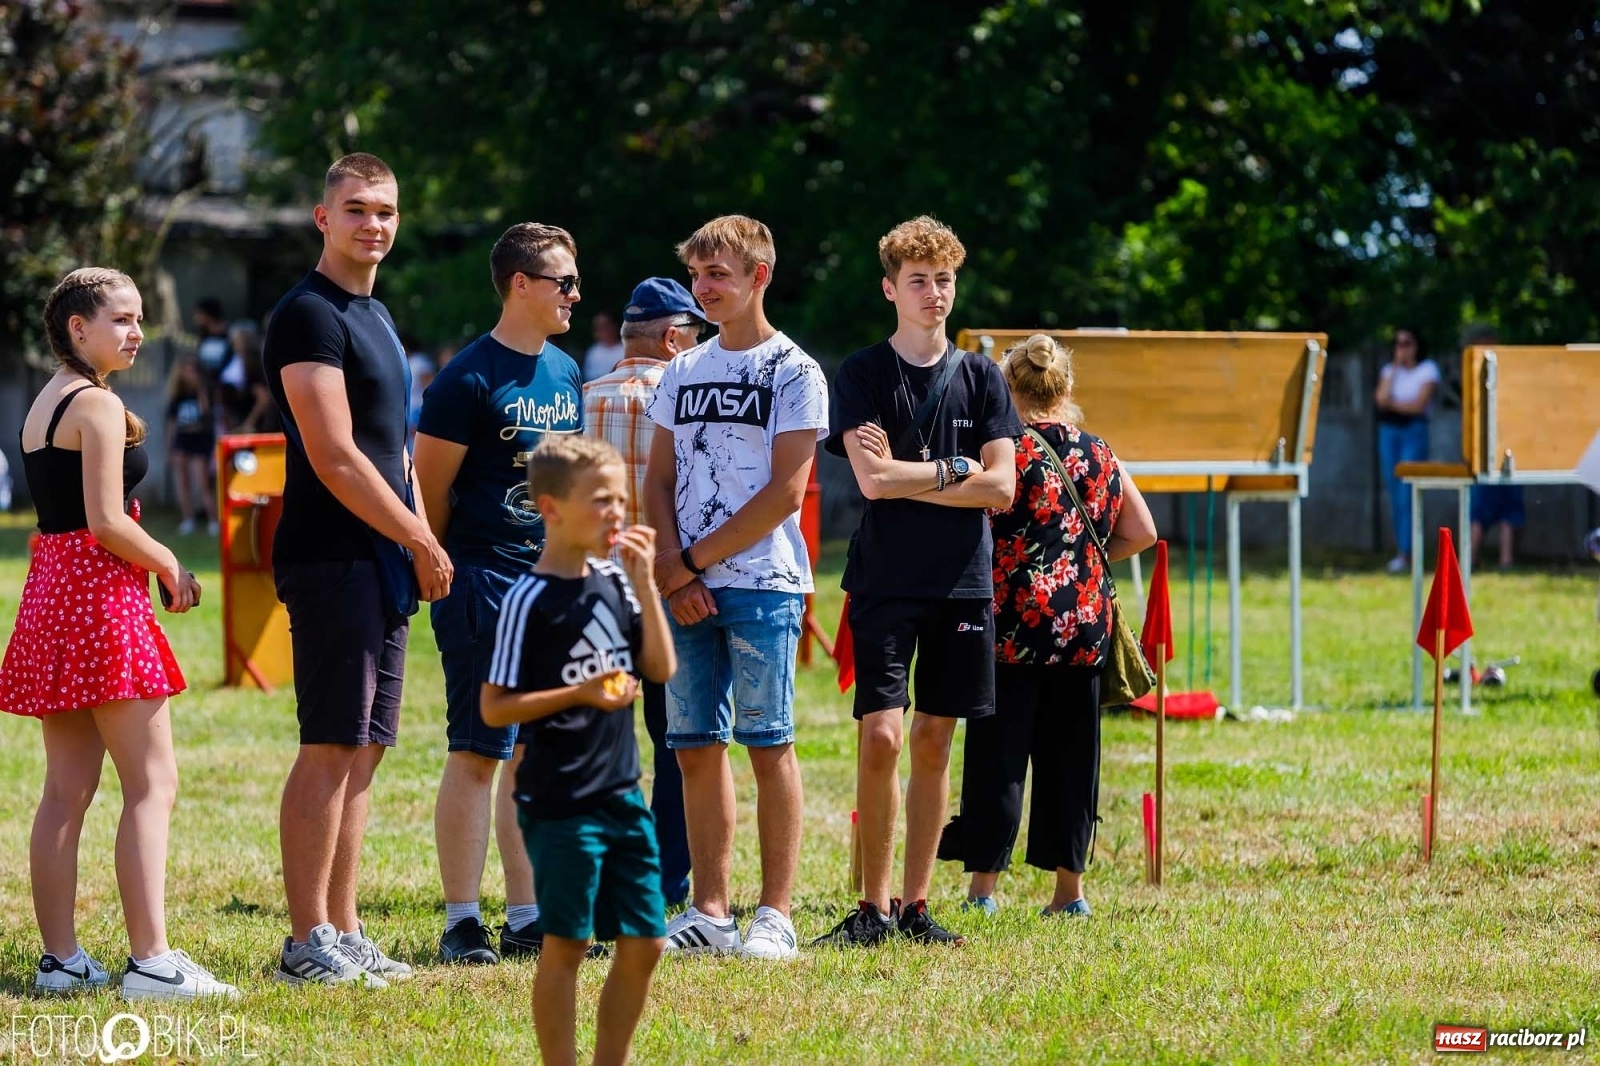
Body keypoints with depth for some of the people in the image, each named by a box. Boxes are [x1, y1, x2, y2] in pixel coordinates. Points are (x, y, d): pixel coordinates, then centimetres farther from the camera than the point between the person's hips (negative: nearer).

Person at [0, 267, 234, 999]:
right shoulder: (98, 406, -11)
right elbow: (106, 521, -16)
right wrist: (171, 568, -4)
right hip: (100, 591, -9)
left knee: (67, 788, 9)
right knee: (151, 782, -8)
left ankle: (60, 958, 10)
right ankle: (150, 961, -14)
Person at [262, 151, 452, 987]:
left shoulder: (374, 316, 19)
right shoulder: (309, 316, -11)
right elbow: (334, 457, -17)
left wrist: (418, 544, 10)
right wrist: (424, 542, -11)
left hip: (379, 562, 9)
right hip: (330, 562, -9)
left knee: (363, 750, 10)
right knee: (330, 746, -9)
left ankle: (343, 934, 14)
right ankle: (306, 942, -7)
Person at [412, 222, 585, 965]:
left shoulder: (564, 373, 14)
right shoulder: (470, 379, -11)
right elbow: (430, 486, -9)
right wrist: (441, 573, -5)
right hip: (484, 586, -7)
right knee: (478, 753, -6)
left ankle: (527, 920, 14)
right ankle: (462, 923, -2)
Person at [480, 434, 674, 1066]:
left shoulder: (615, 583, 8)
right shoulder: (531, 600, -12)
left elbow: (661, 669, 5)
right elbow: (494, 708, -11)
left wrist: (644, 585, -3)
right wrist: (580, 694, -22)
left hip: (622, 794, 7)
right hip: (560, 802, -7)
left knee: (644, 943, 8)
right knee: (566, 944, 0)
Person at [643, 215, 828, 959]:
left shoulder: (793, 373, -2)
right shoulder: (683, 373, 16)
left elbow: (786, 491, -9)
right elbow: (658, 482, 13)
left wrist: (692, 560, -9)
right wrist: (671, 570, -4)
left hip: (762, 584, -5)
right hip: (686, 589, 5)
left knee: (767, 744, -5)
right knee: (695, 748, 4)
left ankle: (775, 915, -2)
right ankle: (709, 912, 10)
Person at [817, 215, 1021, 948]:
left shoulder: (980, 378, 9)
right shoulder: (863, 375, 1)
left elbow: (1000, 489, 0)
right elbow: (873, 480, -12)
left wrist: (905, 477, -6)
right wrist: (954, 471, -5)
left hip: (963, 584, 3)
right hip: (886, 581, -3)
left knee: (934, 741, 5)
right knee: (881, 736, -11)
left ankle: (914, 905, 12)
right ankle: (873, 908, -3)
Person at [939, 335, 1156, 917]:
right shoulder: (1100, 455, 7)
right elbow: (1141, 532, 11)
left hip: (1011, 623, -4)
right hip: (1084, 626, 4)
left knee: (999, 752, 1)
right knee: (1071, 755, 10)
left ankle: (984, 886, 1)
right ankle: (1070, 888, 12)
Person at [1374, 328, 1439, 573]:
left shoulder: (1427, 369, 1)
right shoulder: (1389, 370, 15)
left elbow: (1419, 404, -8)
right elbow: (1382, 400, -2)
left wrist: (1392, 403, 1)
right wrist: (1395, 370, -1)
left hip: (1414, 431, -5)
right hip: (1388, 431, 5)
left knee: (1406, 494, -13)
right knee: (1394, 492, 3)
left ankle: (1404, 554, -15)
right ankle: (1400, 549, 8)